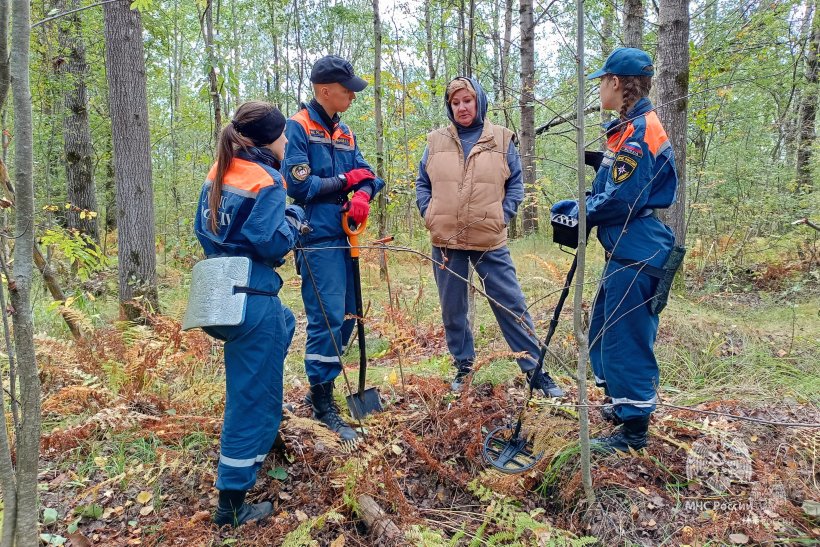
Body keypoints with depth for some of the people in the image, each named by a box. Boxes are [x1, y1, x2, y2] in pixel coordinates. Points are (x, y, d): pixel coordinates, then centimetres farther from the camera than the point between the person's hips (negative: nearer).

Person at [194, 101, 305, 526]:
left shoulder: (217, 174, 10)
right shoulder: (266, 181, -14)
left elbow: (202, 229, 15)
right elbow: (271, 243, -20)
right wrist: (294, 218, -3)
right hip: (252, 300, -9)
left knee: (284, 324, 36)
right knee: (253, 398, 2)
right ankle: (232, 504, 13)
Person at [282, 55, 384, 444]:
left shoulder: (345, 133, 17)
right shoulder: (298, 128, -6)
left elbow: (367, 175, 11)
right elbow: (299, 185, -16)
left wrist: (362, 194, -12)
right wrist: (345, 181, -6)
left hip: (343, 237, 8)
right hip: (318, 239, -8)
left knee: (345, 316, 12)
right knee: (327, 318, -9)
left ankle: (322, 387, 26)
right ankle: (322, 403, 3)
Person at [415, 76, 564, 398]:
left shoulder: (501, 140, 3)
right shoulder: (436, 142, 6)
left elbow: (515, 184, 7)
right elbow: (422, 184, 13)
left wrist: (503, 216, -4)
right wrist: (429, 216, 0)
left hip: (489, 240, -2)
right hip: (445, 240, 2)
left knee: (512, 304, -1)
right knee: (452, 308, 10)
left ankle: (535, 370, 9)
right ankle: (463, 367, 26)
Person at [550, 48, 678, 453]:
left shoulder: (638, 131, -17)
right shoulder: (629, 128, 15)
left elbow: (621, 200, -22)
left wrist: (582, 214, -7)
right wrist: (581, 205, 7)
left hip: (635, 255, -11)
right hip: (626, 250, 11)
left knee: (625, 337, -2)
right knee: (605, 330, 19)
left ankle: (634, 429, 12)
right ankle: (622, 404, 36)